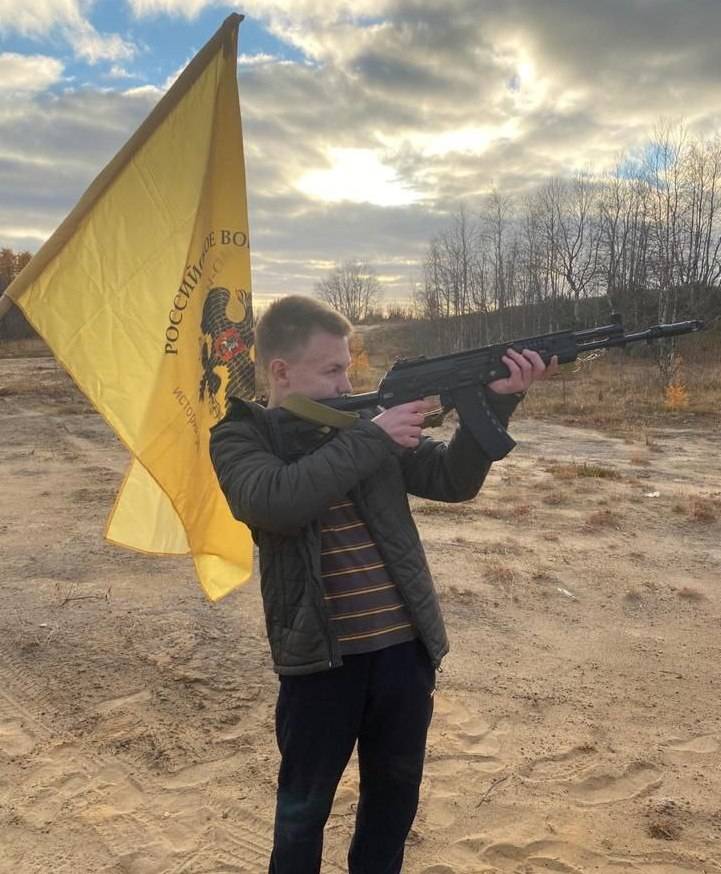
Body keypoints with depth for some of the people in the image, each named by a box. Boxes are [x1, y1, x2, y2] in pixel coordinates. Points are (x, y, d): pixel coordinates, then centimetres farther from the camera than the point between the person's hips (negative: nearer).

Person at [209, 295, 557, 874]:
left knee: (396, 792, 23)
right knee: (304, 805, 18)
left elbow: (453, 480, 0)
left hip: (405, 648, 4)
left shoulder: (369, 420, 3)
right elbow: (276, 501, -27)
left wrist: (497, 401, -12)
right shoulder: (240, 436, -6)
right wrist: (370, 440, -22)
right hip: (319, 657, -4)